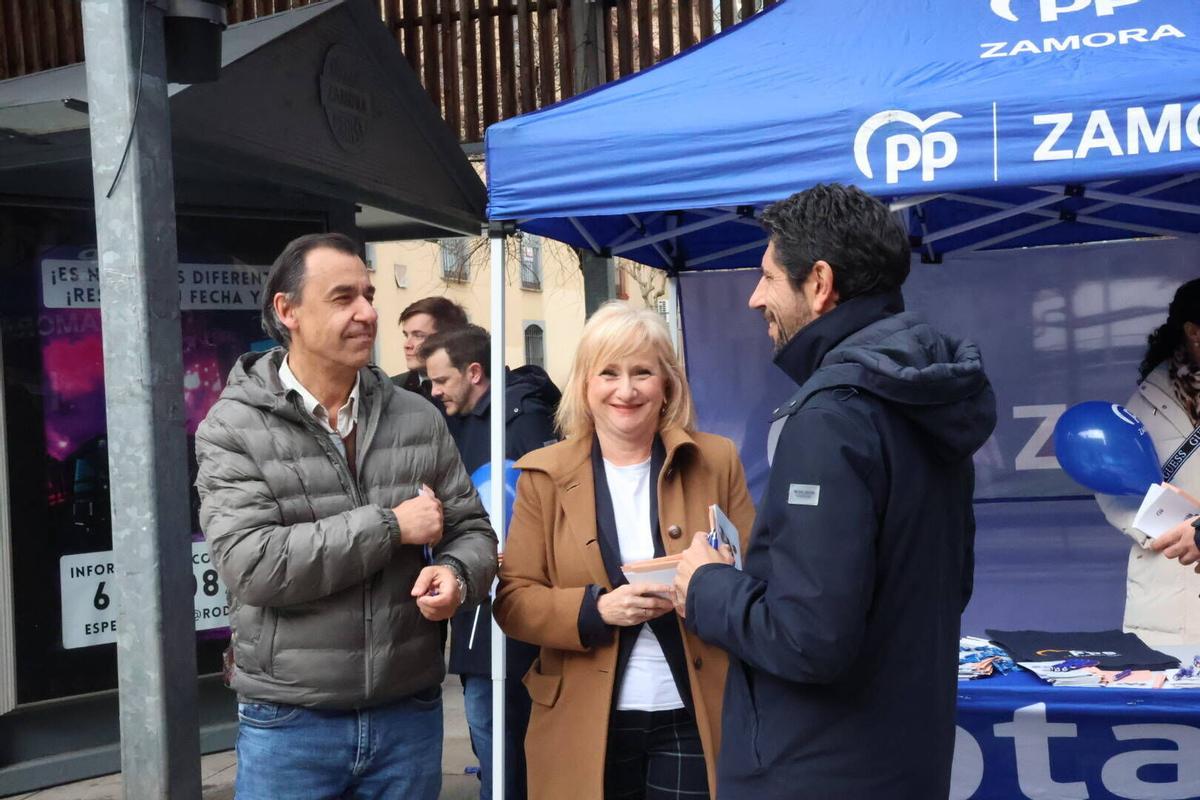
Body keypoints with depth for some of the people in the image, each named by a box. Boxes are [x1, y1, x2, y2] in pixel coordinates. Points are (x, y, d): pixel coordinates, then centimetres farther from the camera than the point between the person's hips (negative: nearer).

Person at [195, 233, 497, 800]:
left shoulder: (418, 419, 4)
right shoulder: (233, 428, -7)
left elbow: (471, 530, 8)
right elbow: (251, 564, -19)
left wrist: (456, 575, -16)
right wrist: (391, 525, -17)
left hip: (410, 715, 4)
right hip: (289, 725, -3)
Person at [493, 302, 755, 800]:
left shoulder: (716, 461, 3)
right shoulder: (545, 474, 1)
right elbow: (512, 600, -1)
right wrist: (596, 610, -18)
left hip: (695, 720, 0)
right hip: (586, 725, 0)